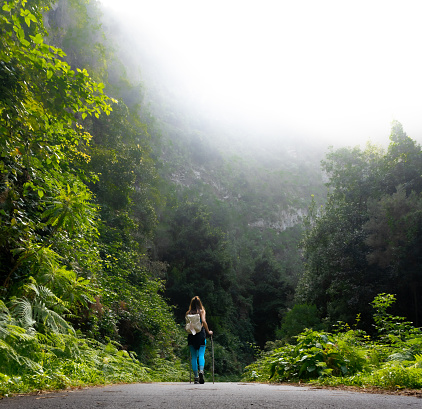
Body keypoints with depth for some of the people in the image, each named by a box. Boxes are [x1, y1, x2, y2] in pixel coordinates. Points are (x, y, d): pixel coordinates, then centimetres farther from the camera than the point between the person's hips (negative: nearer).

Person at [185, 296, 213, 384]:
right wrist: (208, 331, -3)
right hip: (200, 335, -2)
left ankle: (196, 377, 7)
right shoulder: (201, 311, 0)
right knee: (201, 355, -1)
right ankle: (201, 371, -25)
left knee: (194, 357, 8)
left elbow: (186, 325, 5)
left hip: (191, 336, 2)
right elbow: (203, 321, -12)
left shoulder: (188, 313, 7)